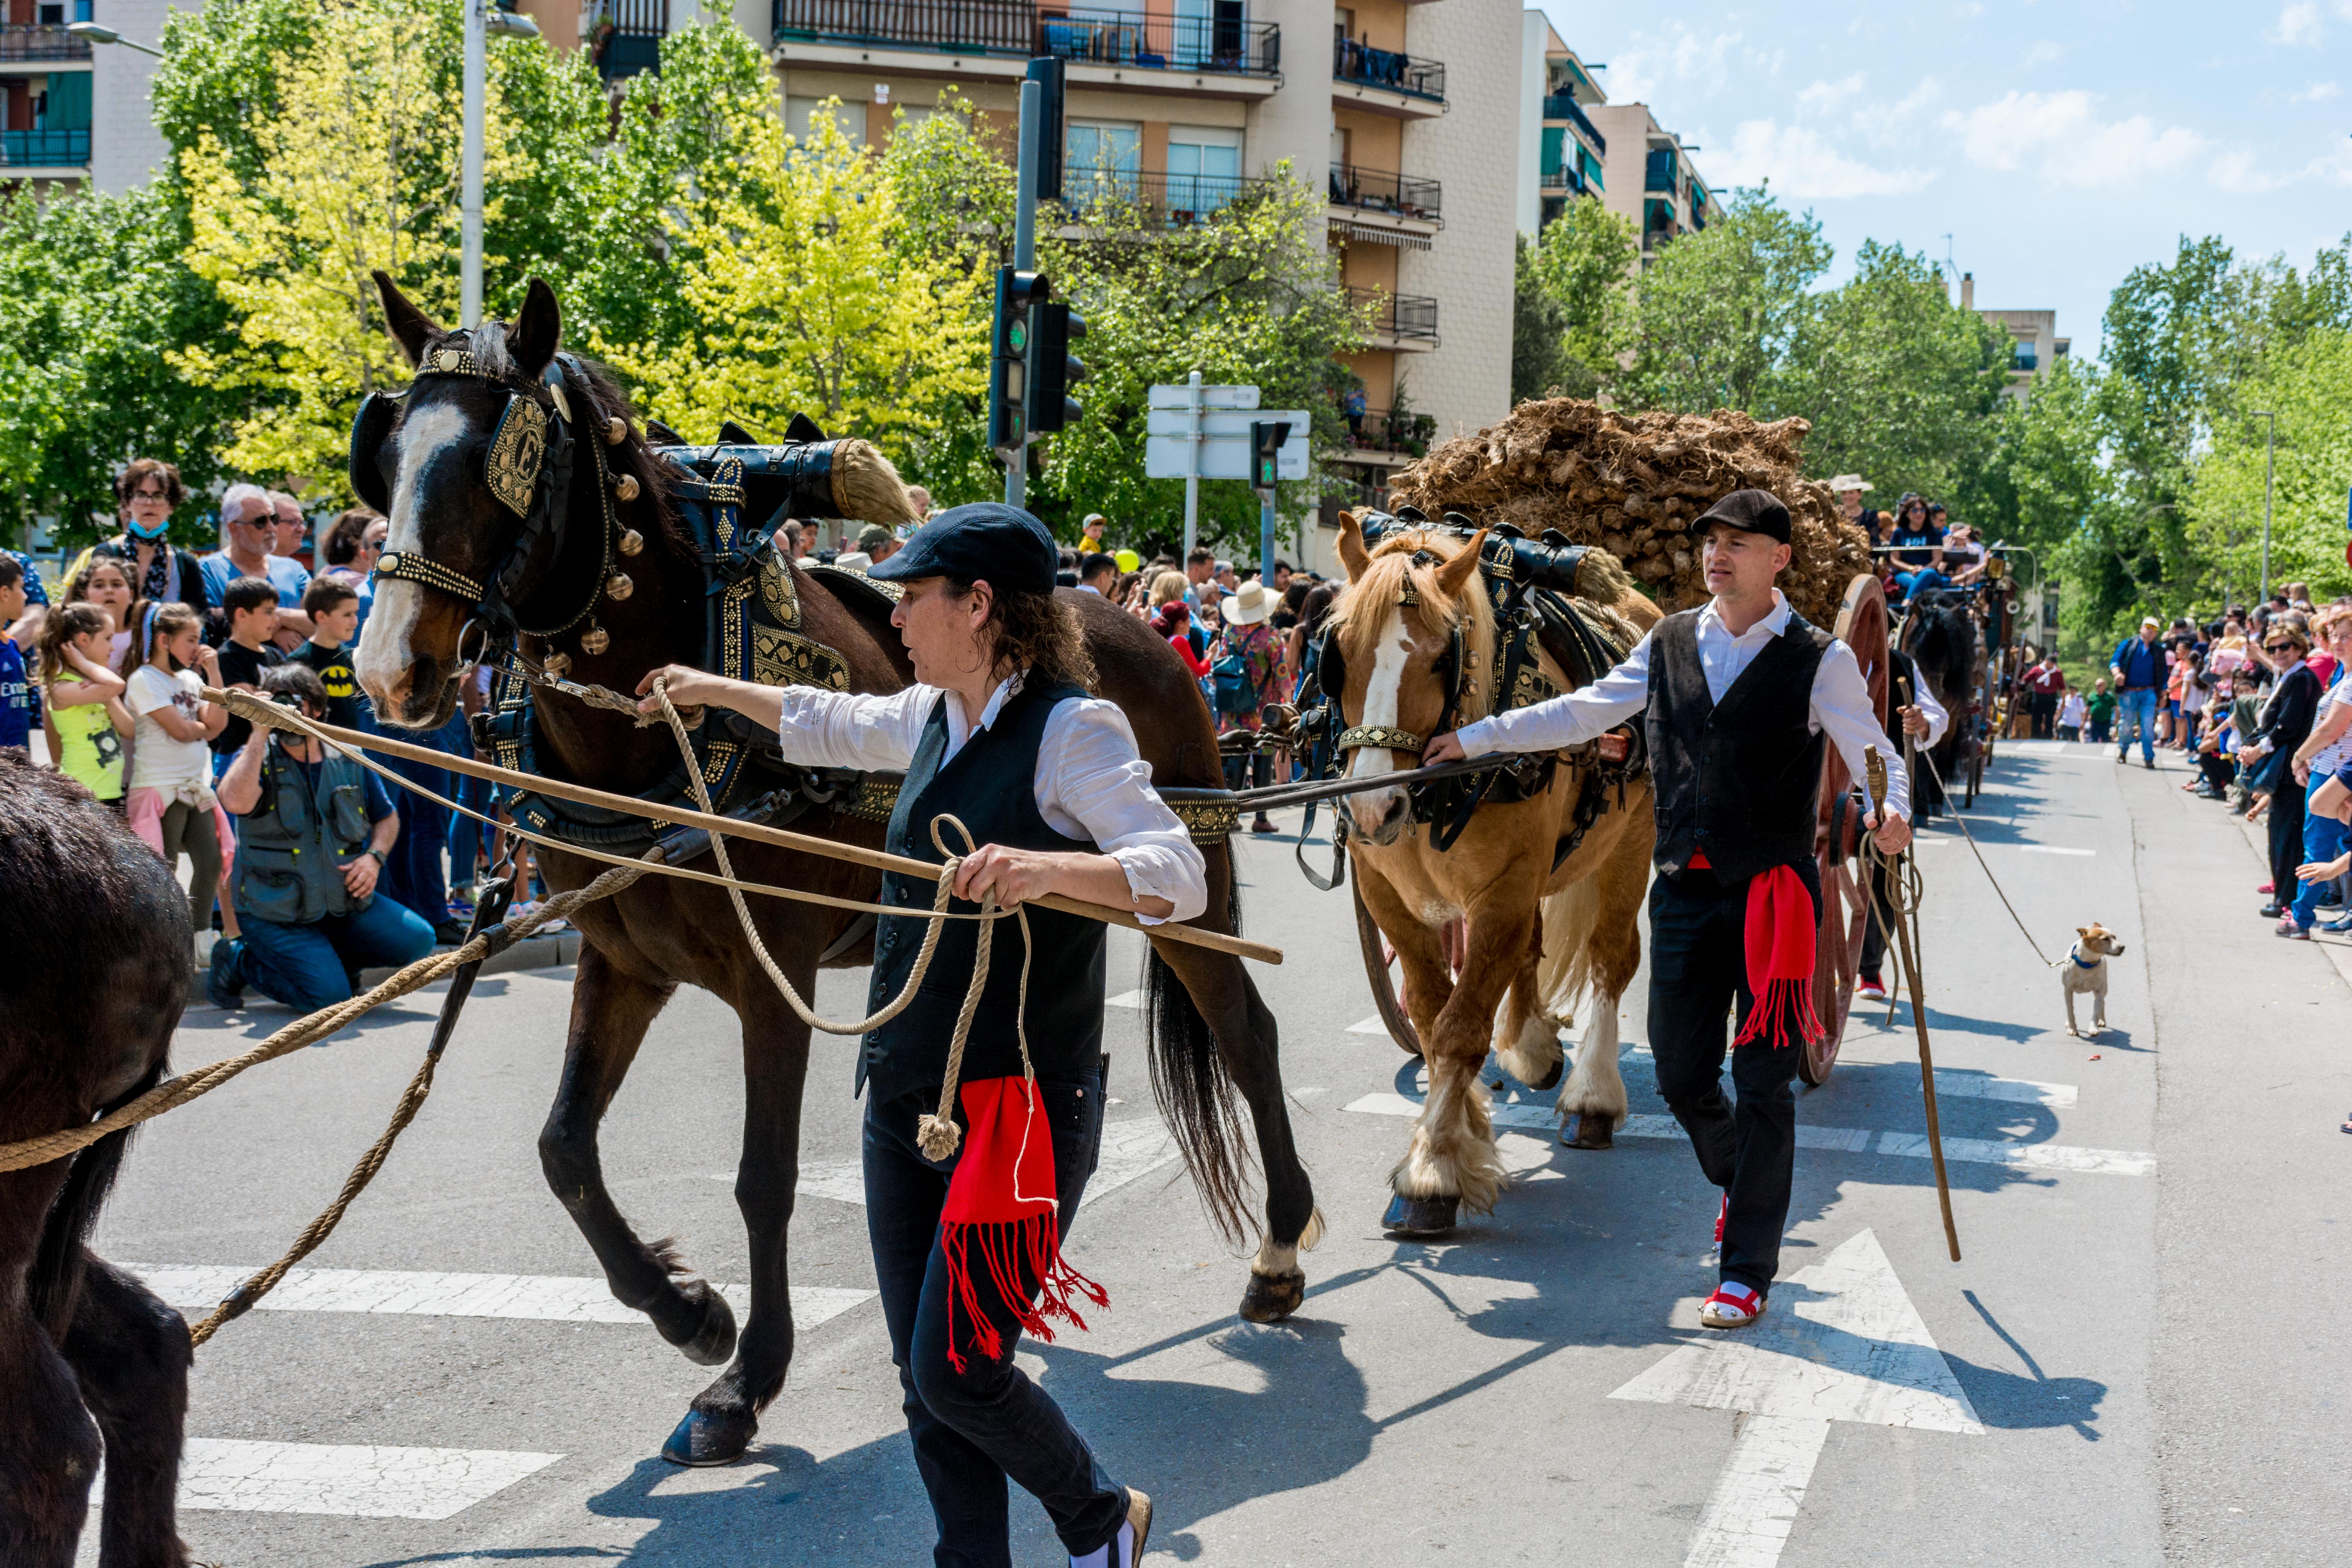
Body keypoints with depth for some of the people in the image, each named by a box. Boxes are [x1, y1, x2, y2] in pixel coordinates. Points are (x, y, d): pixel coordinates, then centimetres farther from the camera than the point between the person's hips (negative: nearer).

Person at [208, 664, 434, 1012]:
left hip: (345, 903, 5)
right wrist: (260, 735, -23)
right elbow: (237, 802, -30)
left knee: (417, 940, -11)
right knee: (329, 997, -22)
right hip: (276, 914, -5)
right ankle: (238, 961, 5)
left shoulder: (348, 761, 7)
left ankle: (331, 959, 12)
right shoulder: (258, 759, -5)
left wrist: (374, 857, -2)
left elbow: (388, 817, 19)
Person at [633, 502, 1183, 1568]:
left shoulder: (1071, 728, -15)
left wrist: (1048, 864, -39)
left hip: (1022, 1107, -8)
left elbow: (1180, 877, -24)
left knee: (955, 1373, -6)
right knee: (923, 1375, 9)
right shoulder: (933, 719, 9)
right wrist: (714, 690, 39)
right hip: (906, 1095, 8)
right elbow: (829, 726, 30)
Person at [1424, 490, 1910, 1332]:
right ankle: (1743, 1184, 39)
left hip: (1774, 889, -4)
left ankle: (1747, 1271, 5)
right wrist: (1479, 736, 11)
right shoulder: (1669, 643, 9)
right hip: (1685, 888, 4)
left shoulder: (1820, 659, -3)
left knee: (1762, 1079, -3)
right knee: (1679, 1072, 9)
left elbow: (1874, 751, -6)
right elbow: (1585, 712, 15)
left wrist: (1890, 808, -28)